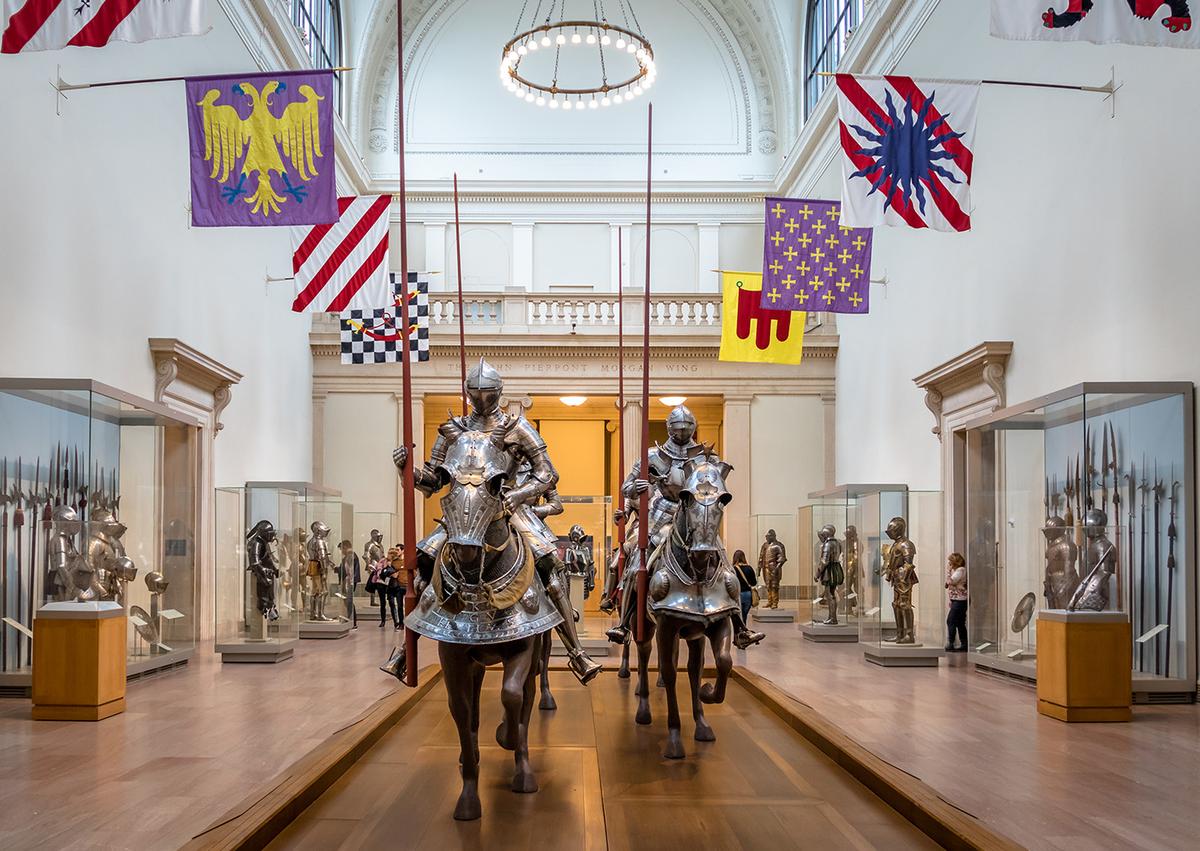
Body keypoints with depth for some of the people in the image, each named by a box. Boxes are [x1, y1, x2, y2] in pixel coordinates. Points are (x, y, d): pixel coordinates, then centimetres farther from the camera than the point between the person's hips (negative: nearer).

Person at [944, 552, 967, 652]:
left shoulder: (961, 570, -13)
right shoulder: (956, 570, 17)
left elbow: (950, 581, -23)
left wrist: (948, 569, -13)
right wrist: (951, 600, 22)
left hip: (960, 600, -10)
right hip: (956, 600, 10)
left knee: (950, 621, -11)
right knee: (960, 623, 10)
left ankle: (950, 644, -10)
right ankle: (964, 645, 13)